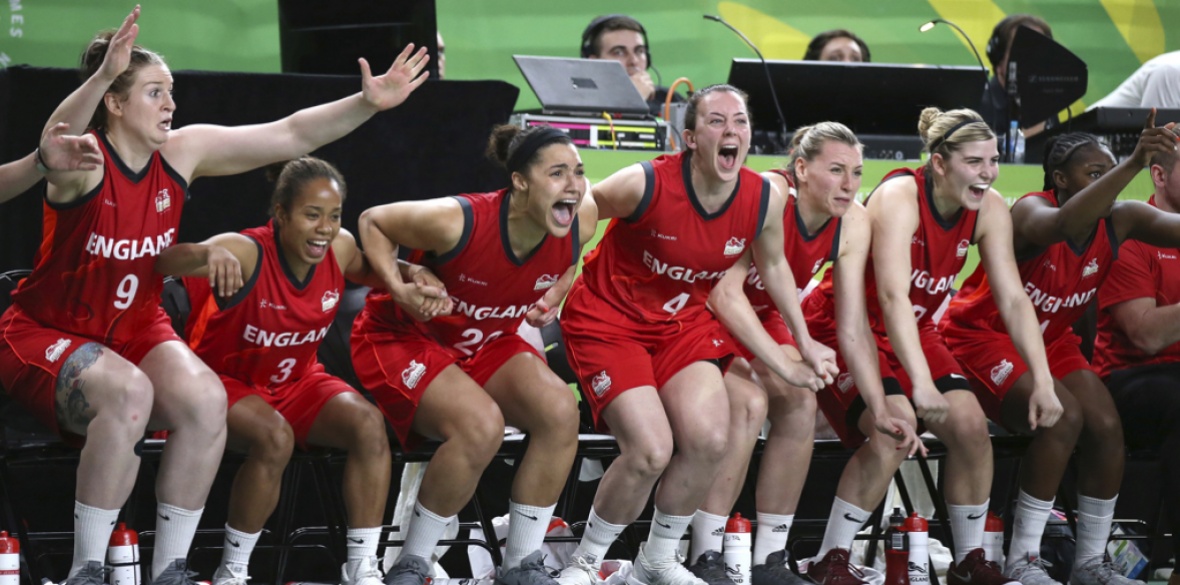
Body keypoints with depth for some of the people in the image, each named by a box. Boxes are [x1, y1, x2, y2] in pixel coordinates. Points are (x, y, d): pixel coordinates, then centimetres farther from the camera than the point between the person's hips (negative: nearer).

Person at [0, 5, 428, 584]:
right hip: (47, 334, -6)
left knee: (206, 399, -24)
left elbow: (291, 134, -4)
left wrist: (368, 102, -17)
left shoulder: (183, 153, -4)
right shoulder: (83, 164, -20)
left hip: (136, 327, 6)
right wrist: (103, 75, -64)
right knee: (128, 392, -36)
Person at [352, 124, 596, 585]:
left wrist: (554, 297, -5)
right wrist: (398, 290, -27)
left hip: (487, 342, 6)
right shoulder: (458, 221, -31)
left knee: (560, 411, -19)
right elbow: (373, 222, -14)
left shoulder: (580, 222, -16)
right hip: (404, 336, -6)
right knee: (481, 426, -31)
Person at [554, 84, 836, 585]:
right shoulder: (645, 185, -26)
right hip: (607, 322, -5)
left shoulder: (765, 200, -11)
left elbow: (773, 267, 11)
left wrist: (804, 344, 18)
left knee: (709, 441, -17)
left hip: (683, 322, 5)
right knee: (652, 450, -22)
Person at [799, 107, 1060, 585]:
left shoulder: (989, 210, -9)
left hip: (912, 330, 6)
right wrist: (920, 382, -47)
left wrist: (1042, 381, -21)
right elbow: (893, 294, -37)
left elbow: (1013, 299, -10)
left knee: (971, 425, -12)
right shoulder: (899, 198, -27)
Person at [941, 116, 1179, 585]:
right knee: (1063, 418, -27)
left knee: (1106, 426, -15)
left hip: (1050, 340, 6)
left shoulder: (1118, 221, -9)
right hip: (983, 337, -6)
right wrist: (1133, 165, -60)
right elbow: (1062, 225, -50)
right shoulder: (1031, 211, -25)